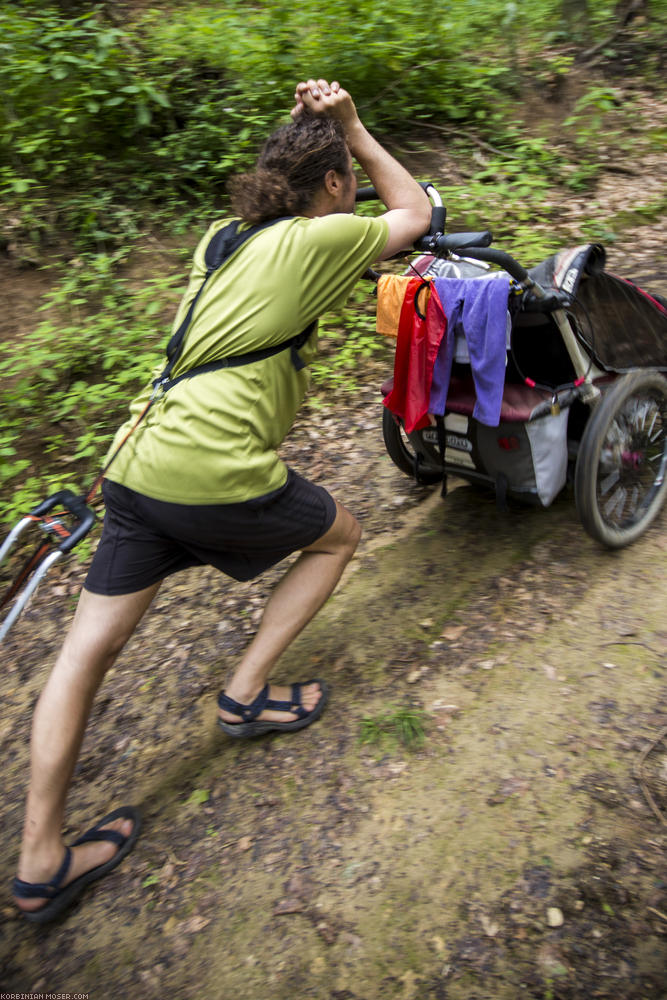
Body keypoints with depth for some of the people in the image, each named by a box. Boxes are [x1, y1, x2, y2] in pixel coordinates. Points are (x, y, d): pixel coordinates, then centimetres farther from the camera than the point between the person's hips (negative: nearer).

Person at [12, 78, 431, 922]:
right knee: (337, 535, 21)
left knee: (87, 652, 10)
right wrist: (354, 130, 17)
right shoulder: (318, 239, 0)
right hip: (218, 476, -7)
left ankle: (41, 864, 21)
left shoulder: (222, 237, 20)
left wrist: (304, 133, 38)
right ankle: (247, 694, 21)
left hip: (139, 464, 8)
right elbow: (416, 213, 16)